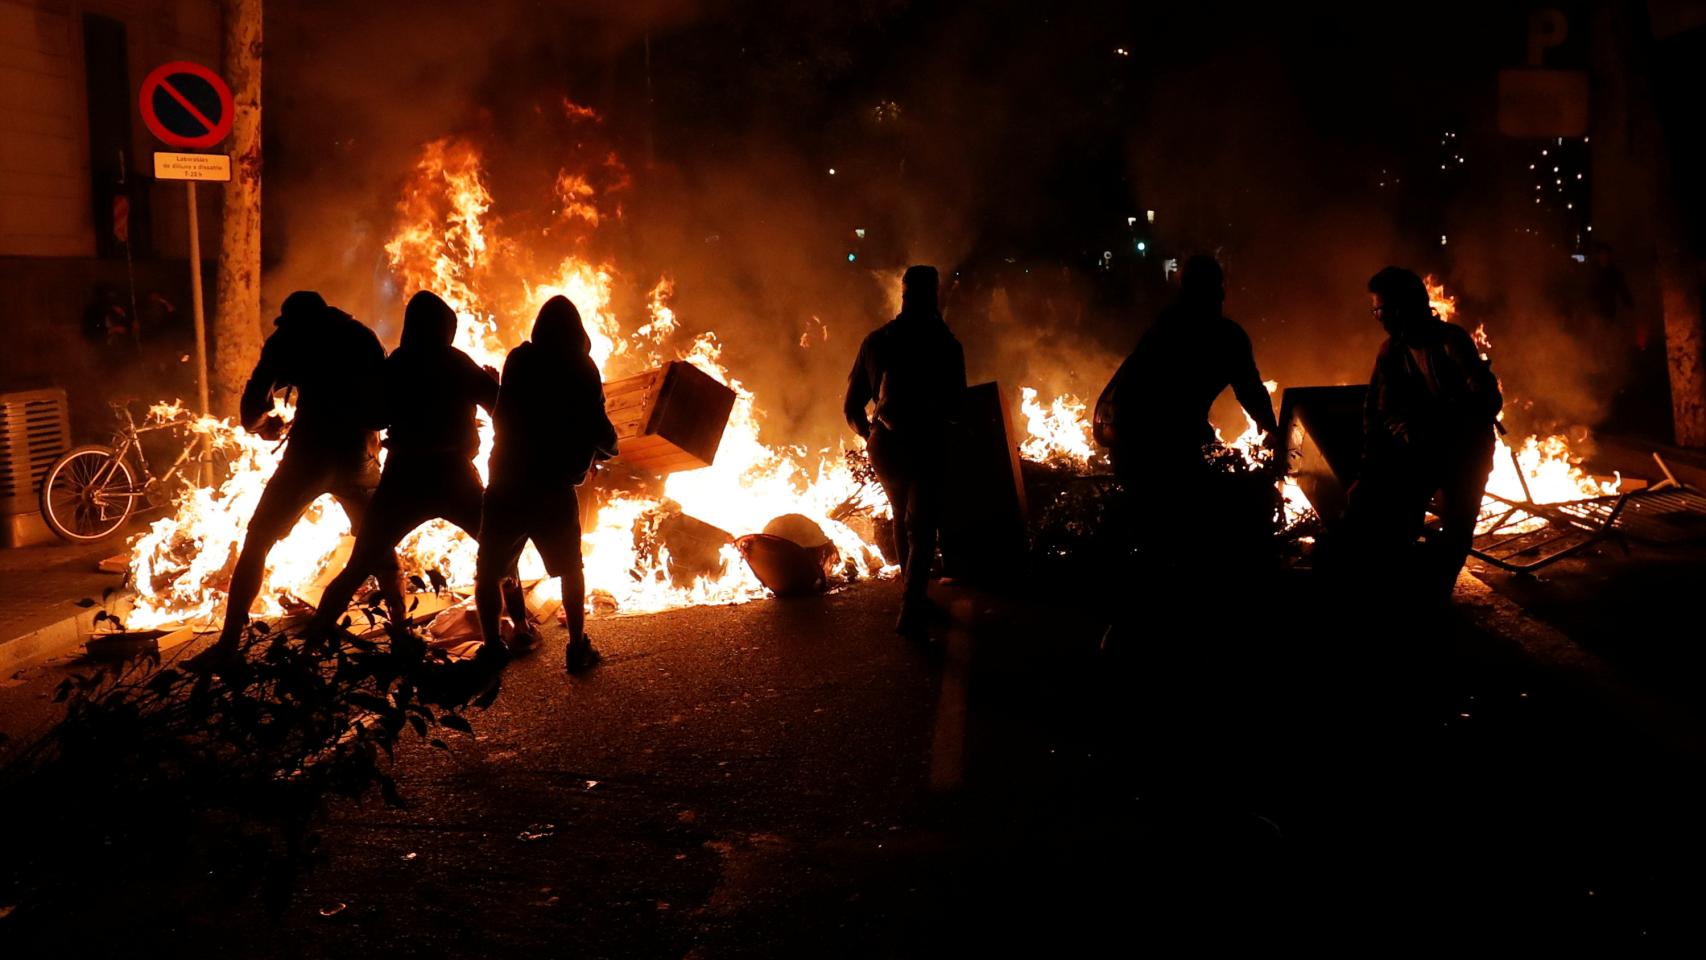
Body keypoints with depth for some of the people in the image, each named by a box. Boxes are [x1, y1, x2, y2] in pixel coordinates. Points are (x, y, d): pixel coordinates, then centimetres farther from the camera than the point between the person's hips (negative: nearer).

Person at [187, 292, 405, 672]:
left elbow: (254, 400, 2)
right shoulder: (362, 335, 18)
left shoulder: (289, 337, 9)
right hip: (359, 455, 3)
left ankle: (228, 645, 3)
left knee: (257, 541, 8)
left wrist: (260, 424, 22)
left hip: (309, 454, -2)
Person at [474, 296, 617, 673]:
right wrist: (608, 447, 19)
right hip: (555, 491, 1)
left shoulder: (520, 360, -3)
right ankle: (577, 648, 16)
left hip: (507, 485, 0)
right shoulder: (583, 370, -4)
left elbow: (502, 415, 5)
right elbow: (599, 429, -2)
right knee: (570, 569, 19)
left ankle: (492, 646, 11)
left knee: (489, 570, 14)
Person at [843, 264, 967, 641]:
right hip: (926, 446, -4)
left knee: (903, 518, 23)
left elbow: (852, 407, 6)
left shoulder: (875, 341, 4)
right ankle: (911, 612, -11)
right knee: (921, 528, 1)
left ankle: (915, 597, 34)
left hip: (885, 445, 4)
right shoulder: (944, 344, -7)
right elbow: (955, 407, -6)